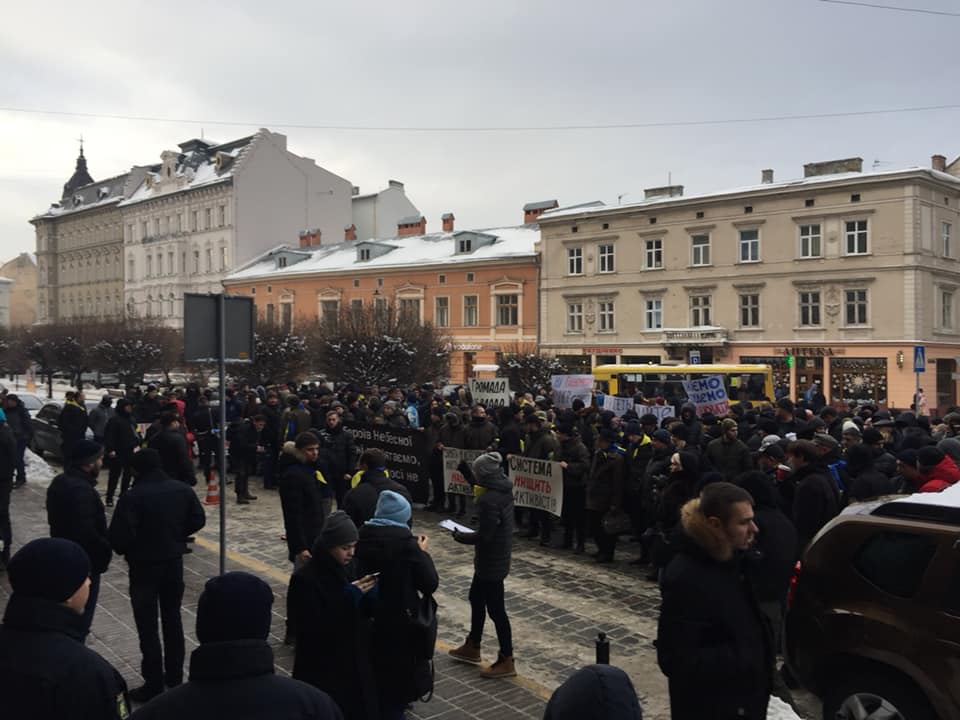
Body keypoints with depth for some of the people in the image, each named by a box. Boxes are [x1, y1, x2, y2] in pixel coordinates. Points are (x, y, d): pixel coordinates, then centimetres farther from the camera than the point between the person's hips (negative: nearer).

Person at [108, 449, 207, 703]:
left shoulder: (132, 497, -19)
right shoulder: (182, 490, -3)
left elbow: (119, 536, -22)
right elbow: (198, 519, 4)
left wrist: (126, 551, -1)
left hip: (144, 566, -5)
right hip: (174, 563, 5)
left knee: (148, 627, 5)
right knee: (172, 620, 18)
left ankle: (153, 686, 13)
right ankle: (175, 678, 28)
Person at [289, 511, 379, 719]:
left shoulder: (349, 568, 1)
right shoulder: (305, 579, -17)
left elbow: (364, 612, 8)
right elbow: (314, 628, -21)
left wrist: (368, 593, -13)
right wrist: (349, 596, -23)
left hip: (356, 661, 6)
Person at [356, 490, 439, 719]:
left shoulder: (362, 536, -6)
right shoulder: (405, 542, -19)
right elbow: (431, 584, -16)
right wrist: (423, 553, -2)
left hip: (367, 618, 4)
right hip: (400, 622, -4)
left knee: (373, 673, 24)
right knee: (396, 677, 18)